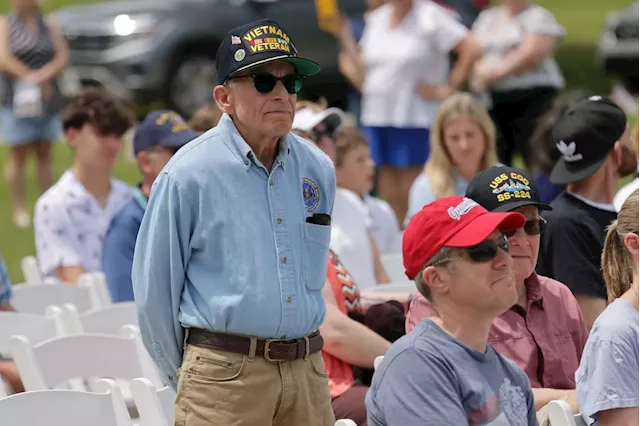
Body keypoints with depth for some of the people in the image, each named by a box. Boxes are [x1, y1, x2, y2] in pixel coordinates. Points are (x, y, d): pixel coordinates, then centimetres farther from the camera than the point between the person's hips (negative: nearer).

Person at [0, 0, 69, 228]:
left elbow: (62, 57, -1)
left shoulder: (49, 26, 9)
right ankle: (20, 210, 0)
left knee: (45, 153, 6)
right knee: (18, 153, -3)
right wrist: (31, 77, -17)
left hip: (47, 99, 3)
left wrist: (43, 75, -18)